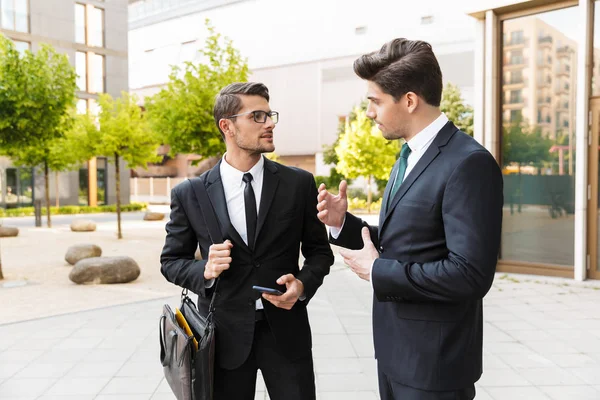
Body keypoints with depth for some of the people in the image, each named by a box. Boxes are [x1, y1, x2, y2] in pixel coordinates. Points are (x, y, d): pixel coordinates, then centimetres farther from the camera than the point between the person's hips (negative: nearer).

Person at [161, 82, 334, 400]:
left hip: (285, 331, 1)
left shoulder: (299, 183, -2)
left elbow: (319, 250, 5)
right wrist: (205, 270, -16)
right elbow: (171, 260, 4)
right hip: (224, 334, 0)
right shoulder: (189, 194, -3)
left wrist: (303, 284, -15)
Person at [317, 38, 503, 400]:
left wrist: (377, 270, -18)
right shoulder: (409, 156, 8)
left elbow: (470, 275, -26)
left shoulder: (469, 163, -21)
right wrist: (343, 223, -2)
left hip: (434, 358, -8)